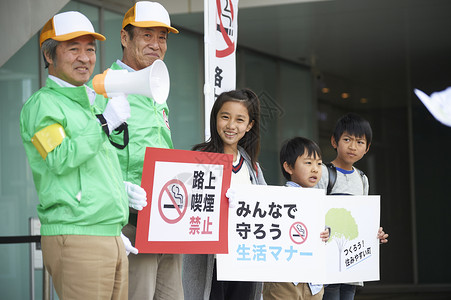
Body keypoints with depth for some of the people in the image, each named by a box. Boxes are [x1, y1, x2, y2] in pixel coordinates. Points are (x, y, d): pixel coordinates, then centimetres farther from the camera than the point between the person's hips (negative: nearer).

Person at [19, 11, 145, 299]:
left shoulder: (92, 103, 23)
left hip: (113, 240, 8)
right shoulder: (42, 103, -4)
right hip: (75, 240, -8)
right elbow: (59, 159, -18)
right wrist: (105, 122, -16)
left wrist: (123, 190, 17)